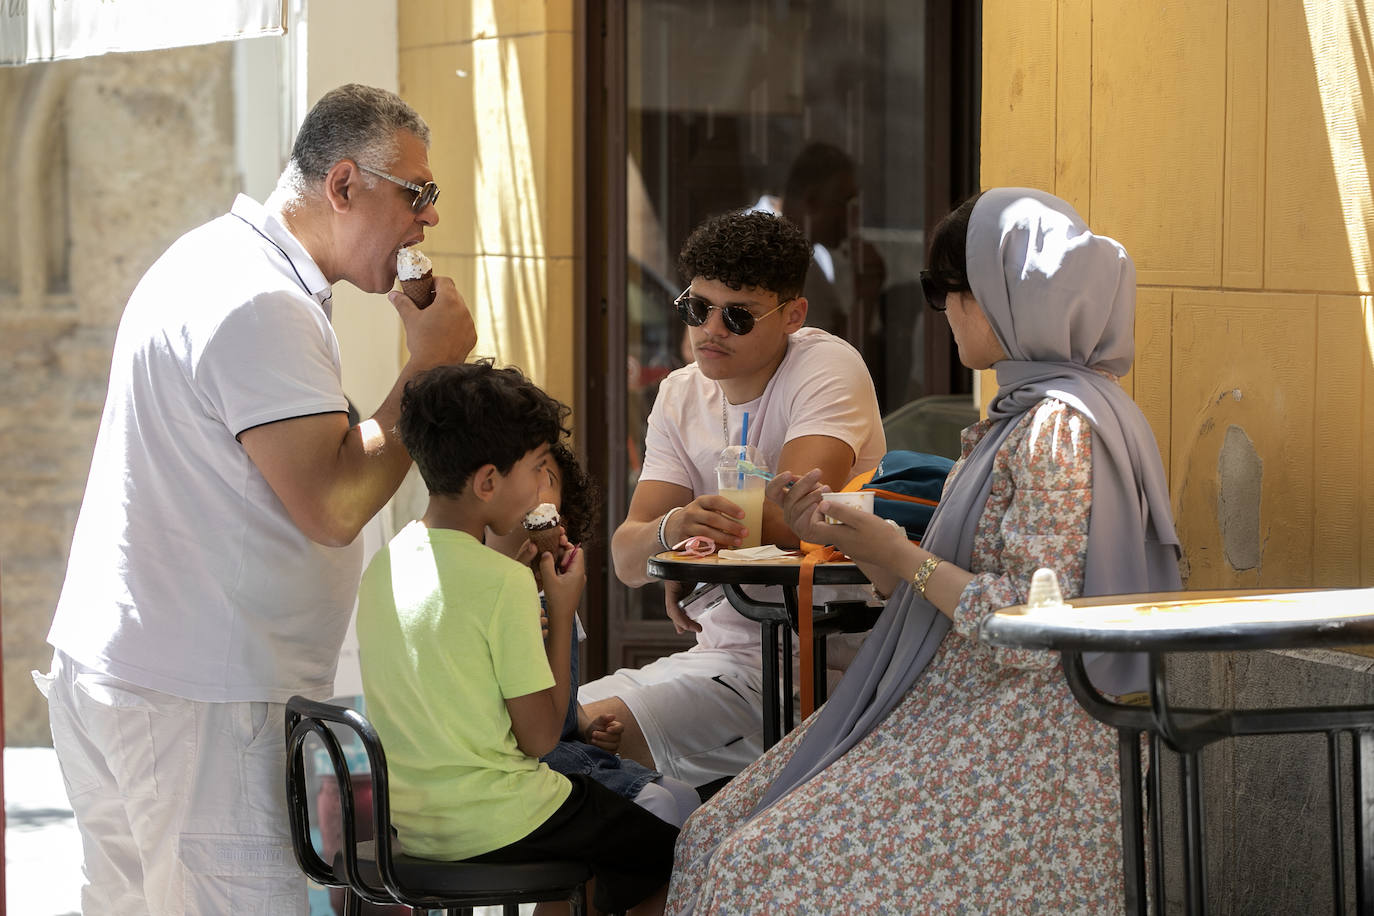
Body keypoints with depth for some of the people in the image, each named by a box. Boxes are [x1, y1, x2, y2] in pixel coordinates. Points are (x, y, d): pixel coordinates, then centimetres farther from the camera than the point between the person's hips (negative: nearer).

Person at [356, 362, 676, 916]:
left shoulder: (384, 564, 2)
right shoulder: (503, 584, -20)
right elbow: (541, 738, -15)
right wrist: (562, 611, -7)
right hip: (488, 824, -8)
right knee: (675, 849, 8)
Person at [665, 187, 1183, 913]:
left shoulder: (1057, 429, -16)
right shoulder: (1017, 416, 16)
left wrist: (905, 558, -12)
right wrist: (840, 534, 9)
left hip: (1022, 751, -10)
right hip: (959, 714, 10)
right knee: (720, 837, 1)